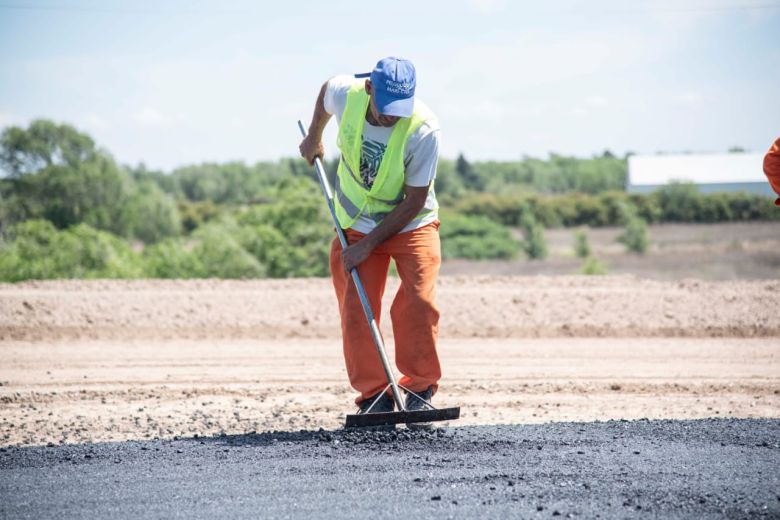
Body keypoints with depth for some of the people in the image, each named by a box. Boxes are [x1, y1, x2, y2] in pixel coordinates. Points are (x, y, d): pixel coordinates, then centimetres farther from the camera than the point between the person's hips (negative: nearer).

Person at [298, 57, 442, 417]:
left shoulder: (423, 129, -30)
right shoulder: (345, 93, -21)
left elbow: (414, 202, -23)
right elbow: (326, 92, 8)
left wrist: (367, 244, -22)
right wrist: (314, 137, 21)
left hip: (410, 224, -3)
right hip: (356, 223, 3)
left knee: (417, 303, -14)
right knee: (356, 309, -6)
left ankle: (419, 389, 0)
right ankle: (375, 395, -1)